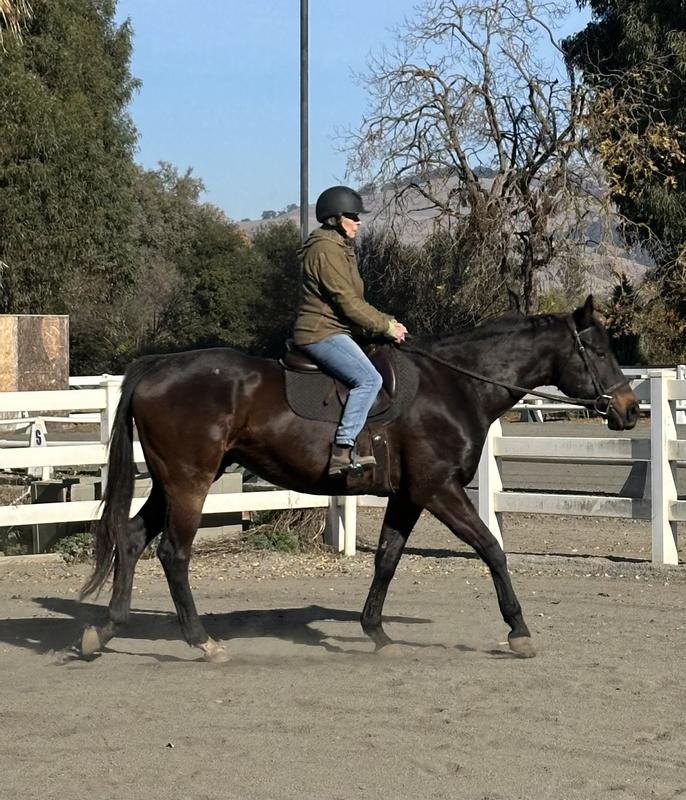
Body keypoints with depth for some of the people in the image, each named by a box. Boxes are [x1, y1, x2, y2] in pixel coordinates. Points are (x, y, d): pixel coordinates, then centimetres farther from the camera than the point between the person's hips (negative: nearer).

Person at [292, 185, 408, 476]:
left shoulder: (340, 249, 21)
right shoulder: (325, 250, -14)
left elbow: (355, 302, 23)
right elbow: (348, 302, -18)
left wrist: (388, 322, 10)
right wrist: (386, 326, -12)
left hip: (335, 332, 12)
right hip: (322, 333, -11)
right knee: (368, 379, -26)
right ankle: (341, 451, -31)